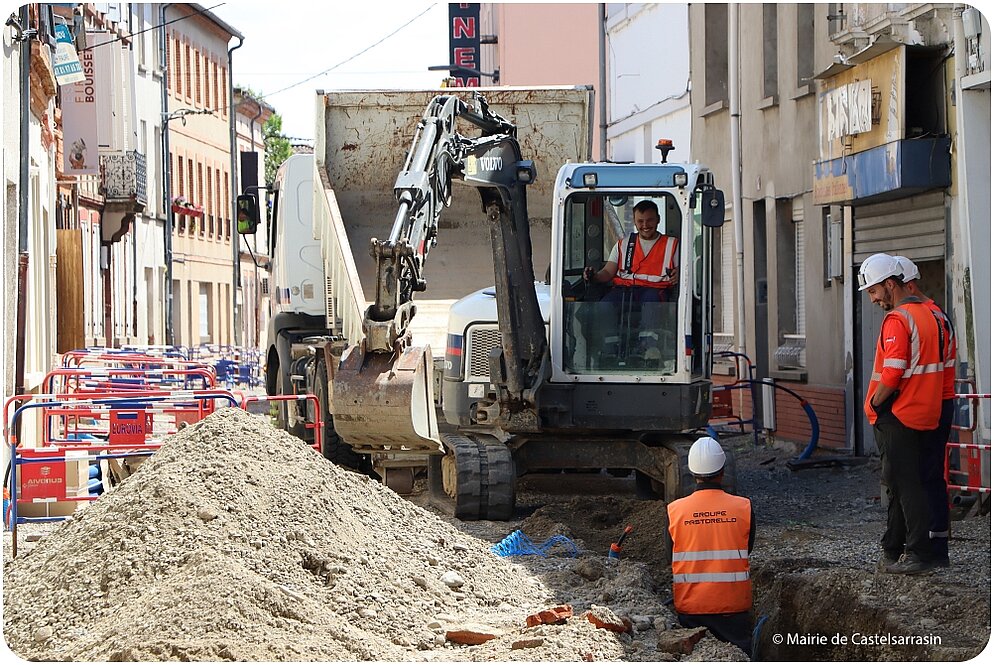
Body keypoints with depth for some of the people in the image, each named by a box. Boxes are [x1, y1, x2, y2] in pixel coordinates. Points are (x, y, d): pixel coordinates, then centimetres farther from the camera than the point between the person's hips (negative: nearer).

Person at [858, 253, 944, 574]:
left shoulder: (896, 320, -17)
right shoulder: (926, 313, 13)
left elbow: (892, 373, -25)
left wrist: (875, 403, -8)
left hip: (897, 416, -10)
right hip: (923, 414, 10)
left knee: (904, 485, -5)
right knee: (899, 483, 15)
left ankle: (918, 554, -5)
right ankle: (893, 551, 21)